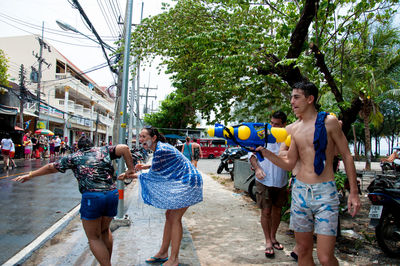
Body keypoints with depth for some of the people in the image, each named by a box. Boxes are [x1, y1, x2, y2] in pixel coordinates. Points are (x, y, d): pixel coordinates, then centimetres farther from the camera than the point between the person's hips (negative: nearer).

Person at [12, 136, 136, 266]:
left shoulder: (74, 157, 13)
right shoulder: (104, 150, 14)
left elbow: (51, 167, 19)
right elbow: (124, 148, 0)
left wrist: (30, 175, 32)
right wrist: (130, 170, 5)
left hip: (91, 196, -3)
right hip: (113, 194, 4)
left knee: (93, 237, 12)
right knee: (104, 230, 26)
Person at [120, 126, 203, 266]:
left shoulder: (161, 150, -24)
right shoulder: (160, 147, 7)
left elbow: (153, 175, -17)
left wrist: (134, 175, -4)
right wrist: (146, 166, 11)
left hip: (187, 183, -10)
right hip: (178, 183, 10)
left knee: (174, 218, -4)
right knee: (169, 216, 13)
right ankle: (163, 253, 25)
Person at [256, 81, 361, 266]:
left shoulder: (329, 121, -2)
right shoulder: (295, 129, 11)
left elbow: (347, 156, 2)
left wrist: (353, 192, -2)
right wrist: (264, 151, 0)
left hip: (325, 192, -4)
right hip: (300, 192, 4)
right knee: (303, 250, 12)